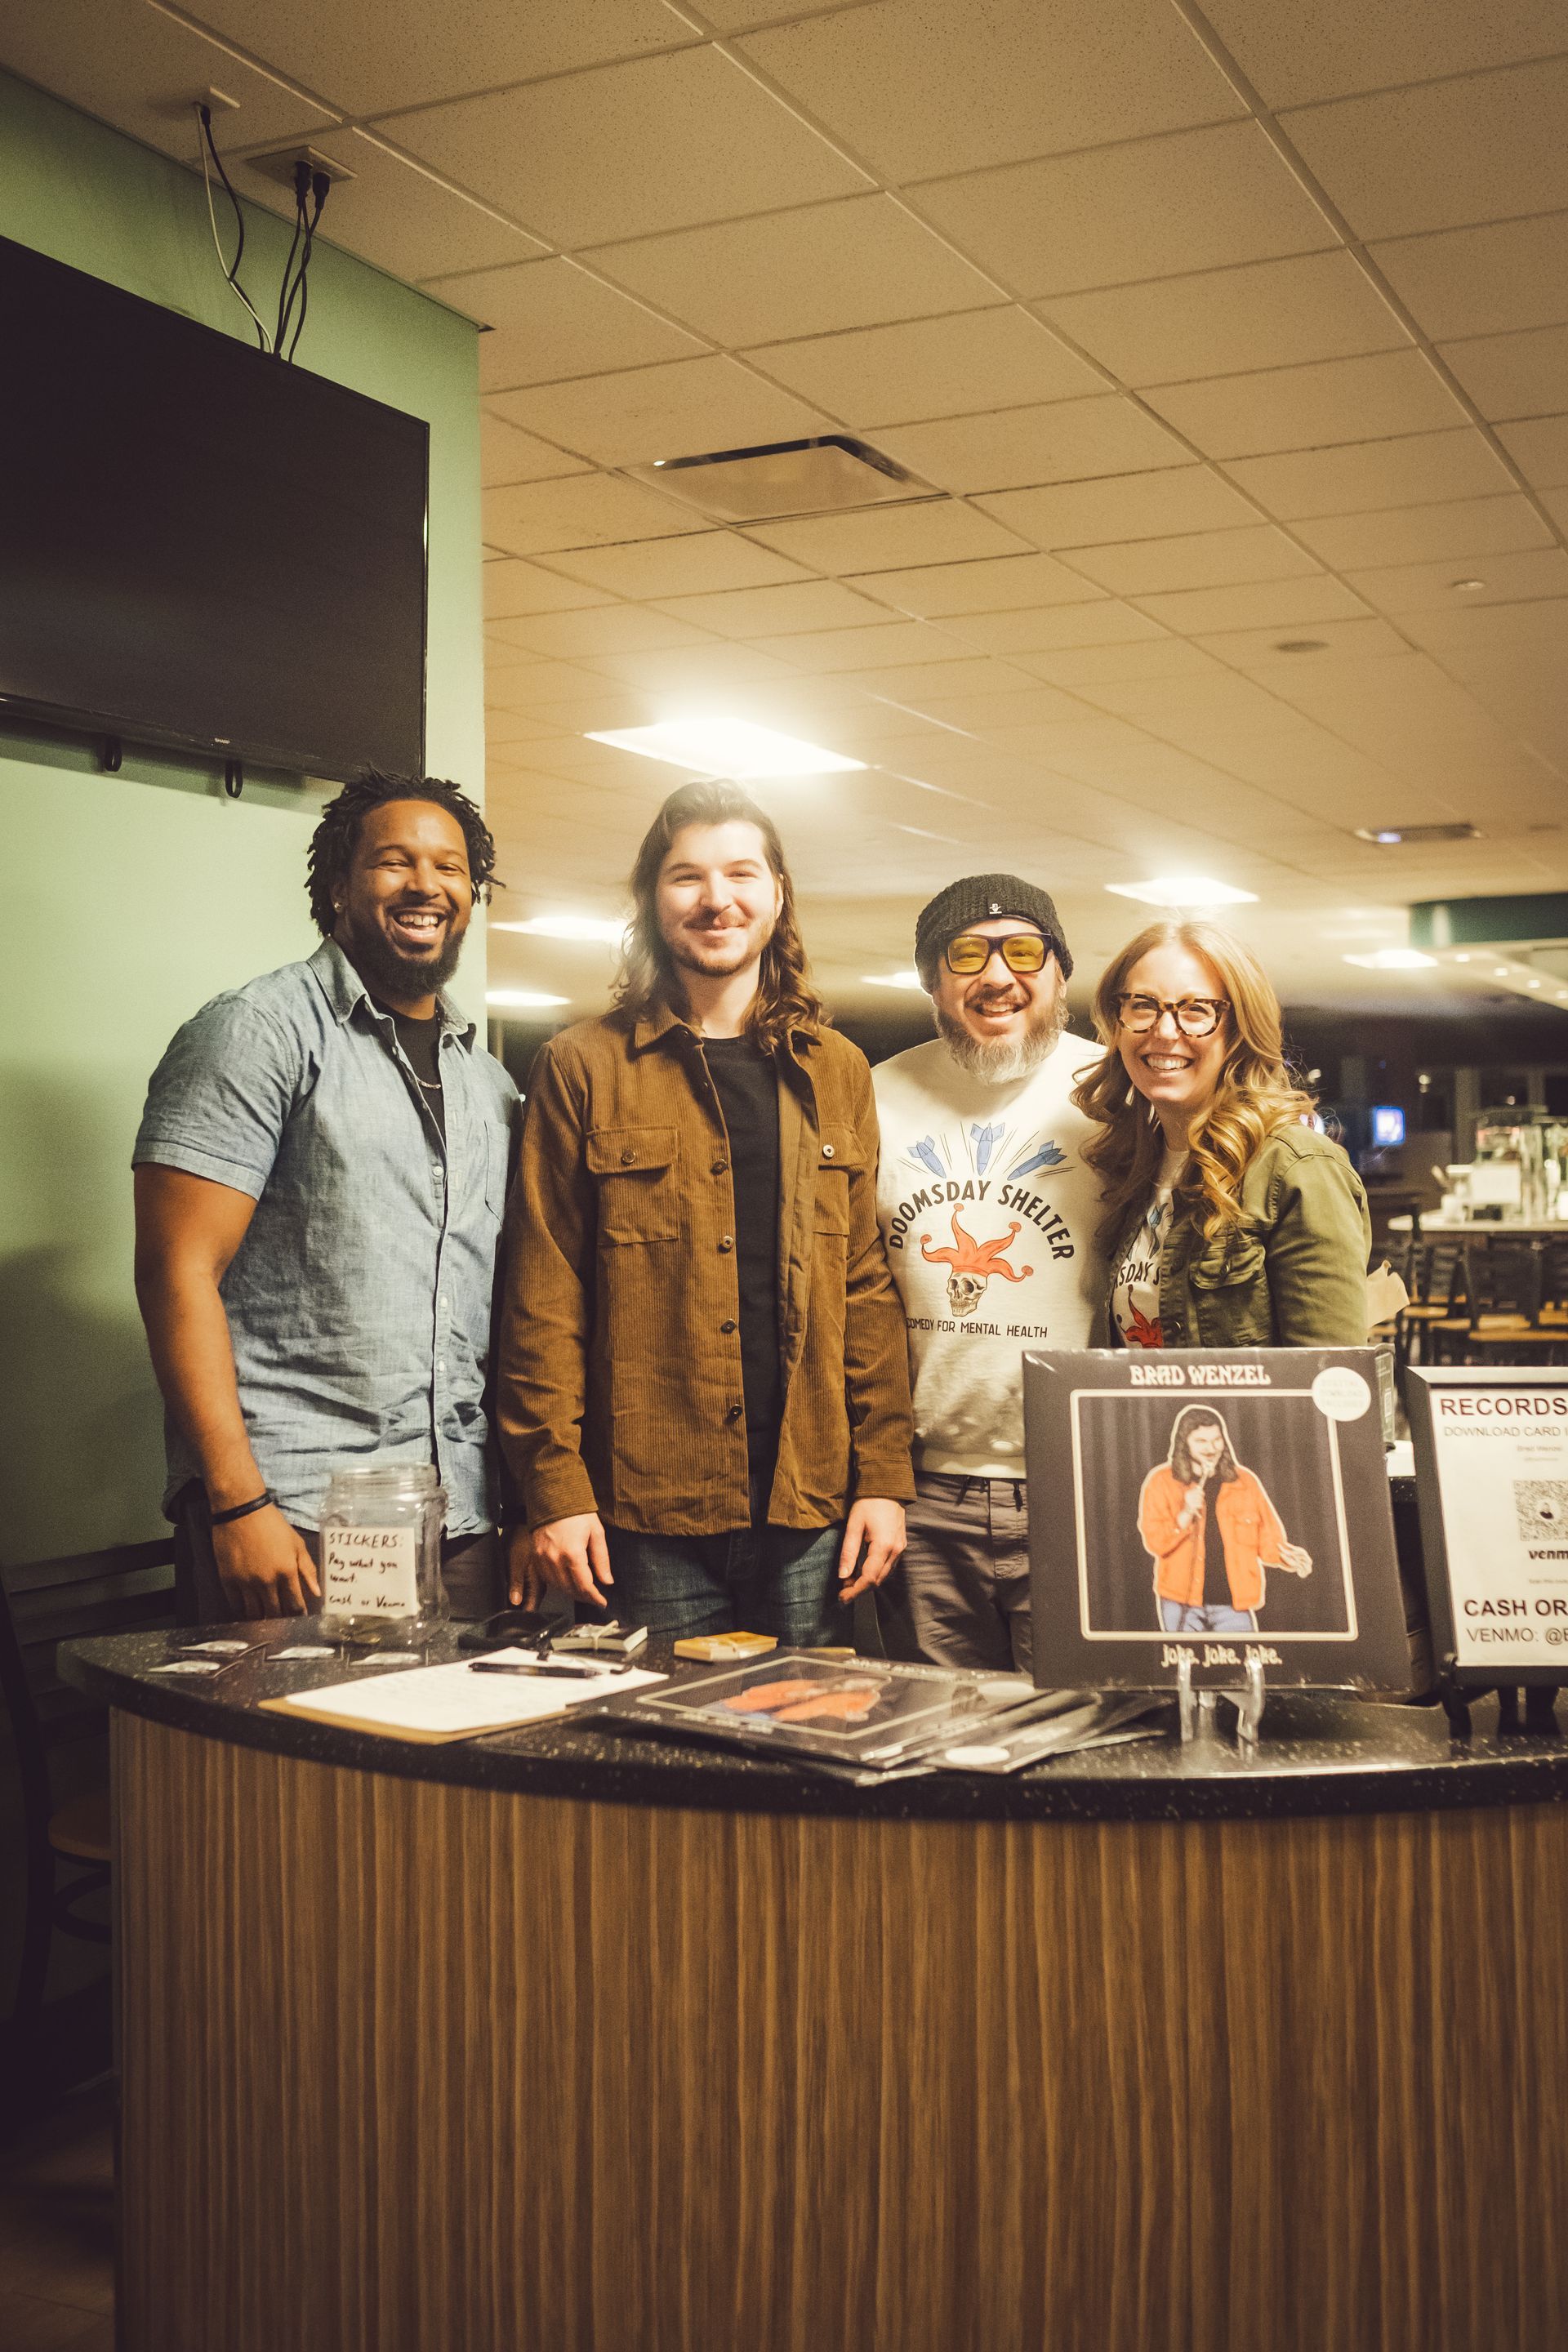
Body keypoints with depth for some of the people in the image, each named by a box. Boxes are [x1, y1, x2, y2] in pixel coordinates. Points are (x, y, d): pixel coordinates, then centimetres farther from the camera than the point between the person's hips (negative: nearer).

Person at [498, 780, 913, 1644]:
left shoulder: (835, 1072, 12)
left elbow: (867, 1286, 9)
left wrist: (883, 1476, 1)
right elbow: (543, 1296, -1)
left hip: (810, 1510, 3)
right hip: (650, 1515, -2)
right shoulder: (583, 1068, 3)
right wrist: (554, 1488, -8)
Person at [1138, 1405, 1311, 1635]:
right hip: (1182, 1603, -1)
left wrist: (1288, 1557, -11)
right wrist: (1186, 1514, -19)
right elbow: (1155, 1542, -5)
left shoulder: (1244, 1481, 8)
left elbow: (1267, 1539, 9)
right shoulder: (1162, 1482, 0)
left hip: (1233, 1606, 2)